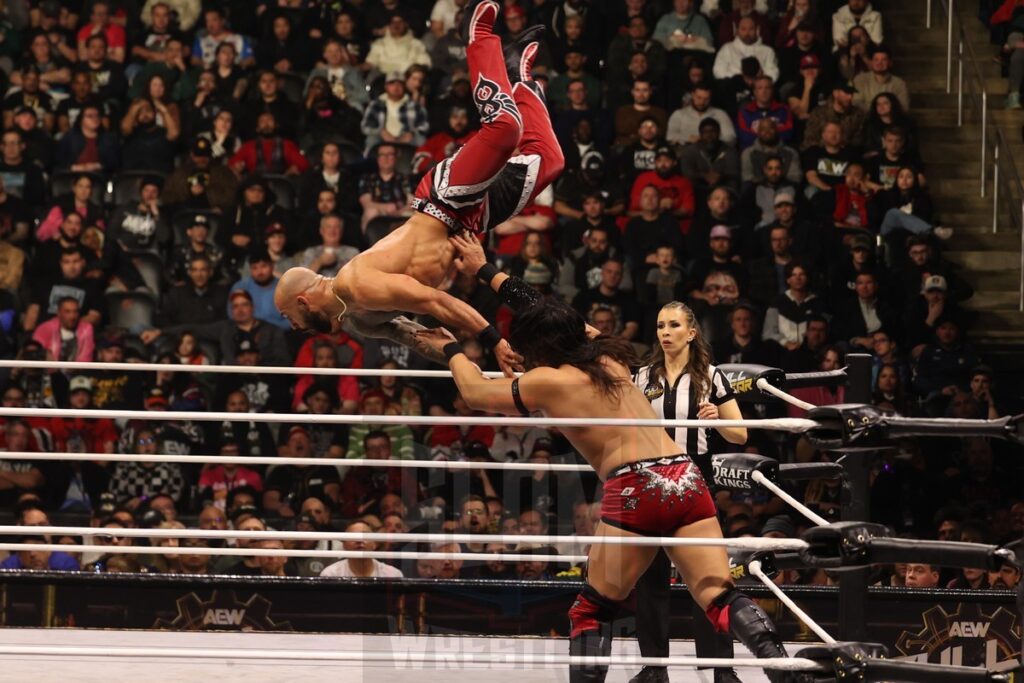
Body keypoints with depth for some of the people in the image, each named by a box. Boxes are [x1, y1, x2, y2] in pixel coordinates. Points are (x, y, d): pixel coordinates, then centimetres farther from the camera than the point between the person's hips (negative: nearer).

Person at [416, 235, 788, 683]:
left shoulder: (548, 381, 5)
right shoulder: (606, 357, 21)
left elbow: (475, 391, 21)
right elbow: (541, 314, 38)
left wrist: (451, 349, 41)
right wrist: (486, 271, 48)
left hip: (635, 488, -5)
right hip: (686, 479, 5)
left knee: (592, 611, 10)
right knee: (719, 598, -4)